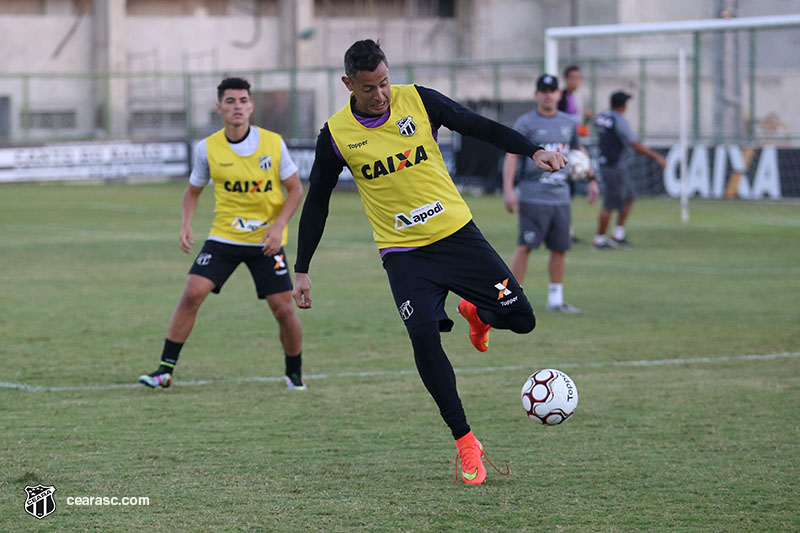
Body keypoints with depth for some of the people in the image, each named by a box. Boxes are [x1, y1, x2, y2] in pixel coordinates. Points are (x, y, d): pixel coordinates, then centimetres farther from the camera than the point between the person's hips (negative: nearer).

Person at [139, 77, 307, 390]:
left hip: (266, 241, -1)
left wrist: (278, 226, -13)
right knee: (192, 294, -15)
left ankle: (295, 373, 20)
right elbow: (193, 191, 11)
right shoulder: (208, 148, -4)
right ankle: (165, 369, -7)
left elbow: (295, 190, 1)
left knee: (284, 310, -5)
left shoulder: (273, 144, -8)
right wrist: (186, 225, -6)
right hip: (223, 237, 1)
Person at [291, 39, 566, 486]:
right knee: (424, 336, -21)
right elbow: (317, 202, 5)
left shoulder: (418, 100, -6)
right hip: (403, 250, -1)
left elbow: (479, 127, 4)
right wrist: (302, 271, 5)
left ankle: (476, 312, 35)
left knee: (520, 318, -4)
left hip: (456, 231, 1)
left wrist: (533, 151, -8)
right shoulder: (337, 134, -6)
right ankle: (466, 442, -11)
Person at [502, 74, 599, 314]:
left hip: (561, 197, 6)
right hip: (533, 197, -6)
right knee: (525, 246, -9)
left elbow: (578, 152, 28)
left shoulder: (568, 123, 13)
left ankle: (556, 299, 16)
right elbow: (511, 156, -10)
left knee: (560, 248, 7)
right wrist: (508, 190, -20)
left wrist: (591, 179, 26)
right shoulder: (525, 123, -4)